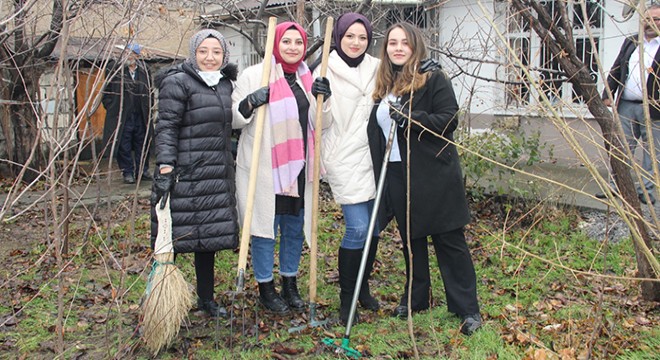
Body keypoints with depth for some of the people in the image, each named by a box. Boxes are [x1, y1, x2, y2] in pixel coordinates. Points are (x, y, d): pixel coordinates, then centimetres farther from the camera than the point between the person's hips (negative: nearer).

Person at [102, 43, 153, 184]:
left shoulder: (144, 71, 6)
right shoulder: (114, 69, -2)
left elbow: (149, 92, 15)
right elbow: (107, 92, 2)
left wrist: (148, 110, 8)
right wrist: (111, 108, -6)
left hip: (140, 116, 3)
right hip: (122, 116, -3)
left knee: (142, 144, 10)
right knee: (124, 146, 1)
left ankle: (142, 170, 22)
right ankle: (128, 172, 12)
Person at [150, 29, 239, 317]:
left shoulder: (225, 83, 15)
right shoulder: (177, 82, -7)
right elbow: (166, 128, -13)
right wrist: (164, 170, -20)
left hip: (217, 175, 7)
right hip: (185, 174, -7)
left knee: (210, 237, 13)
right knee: (174, 237, -1)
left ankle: (206, 298, 26)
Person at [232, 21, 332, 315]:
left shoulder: (308, 79, 12)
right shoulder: (253, 75, -3)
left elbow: (318, 124, 11)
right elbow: (233, 119, -2)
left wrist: (322, 100, -7)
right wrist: (249, 104, -22)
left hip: (298, 168, 5)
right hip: (263, 168, -5)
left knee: (295, 227, 12)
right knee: (265, 226, 2)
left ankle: (290, 284, 28)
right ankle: (266, 289, 18)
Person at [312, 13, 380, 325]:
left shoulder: (377, 68, 8)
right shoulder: (325, 71, -4)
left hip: (373, 158, 5)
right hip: (344, 159, -5)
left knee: (373, 226, 11)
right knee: (357, 228, -10)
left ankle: (363, 288, 29)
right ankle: (346, 297, 8)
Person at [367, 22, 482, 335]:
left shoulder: (433, 78, -6)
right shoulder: (384, 84, 14)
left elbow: (449, 119, -14)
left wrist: (410, 117, -25)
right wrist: (380, 175, 18)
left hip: (433, 175, -6)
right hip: (398, 175, 6)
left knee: (449, 239, -1)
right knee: (411, 238, 16)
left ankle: (467, 308, 7)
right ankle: (416, 297, 30)